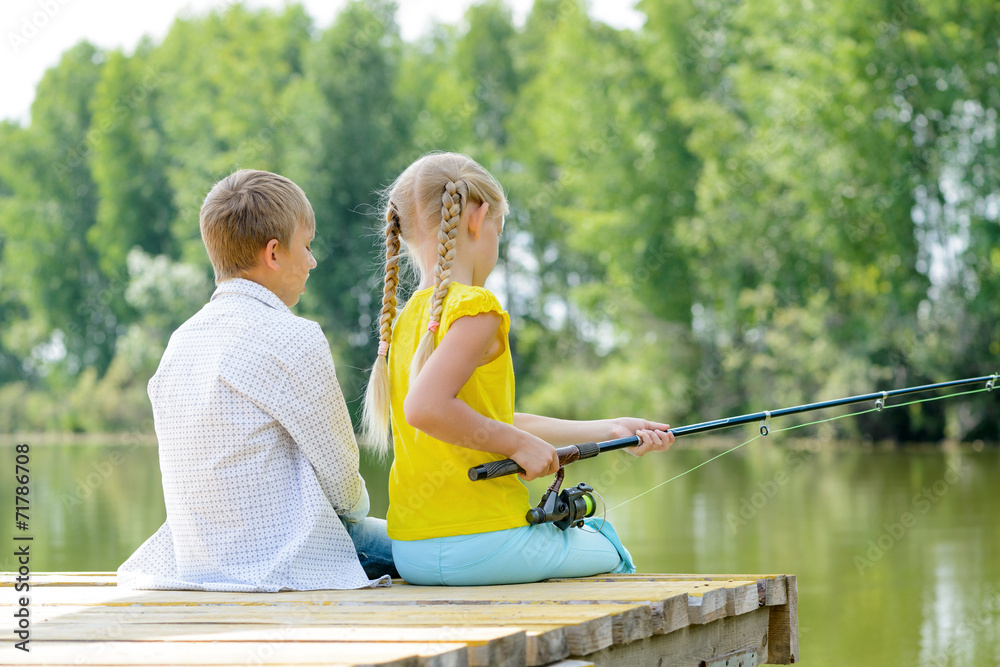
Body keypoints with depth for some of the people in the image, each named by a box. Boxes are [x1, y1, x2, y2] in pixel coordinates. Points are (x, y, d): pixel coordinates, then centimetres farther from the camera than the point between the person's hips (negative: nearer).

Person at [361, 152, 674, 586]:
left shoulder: (406, 318, 13)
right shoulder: (475, 307, -14)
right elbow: (426, 407, -28)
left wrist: (606, 430, 20)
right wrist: (519, 444, -15)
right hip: (478, 546, -8)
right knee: (610, 555, 18)